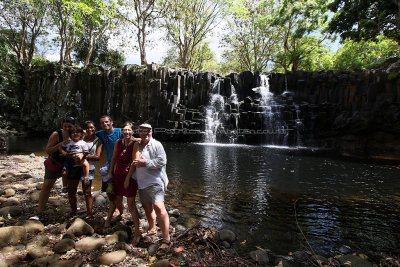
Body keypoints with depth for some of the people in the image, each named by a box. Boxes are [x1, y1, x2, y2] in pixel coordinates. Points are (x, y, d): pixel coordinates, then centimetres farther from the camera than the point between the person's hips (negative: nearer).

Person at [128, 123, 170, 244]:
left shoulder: (156, 144, -4)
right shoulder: (138, 145, 16)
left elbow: (162, 161, -14)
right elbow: (135, 162, 27)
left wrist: (145, 163, -14)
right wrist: (128, 177, 18)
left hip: (155, 181, -7)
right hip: (141, 182, 7)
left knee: (158, 206, -19)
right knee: (146, 206, 17)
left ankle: (166, 238, -12)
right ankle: (152, 228, 40)